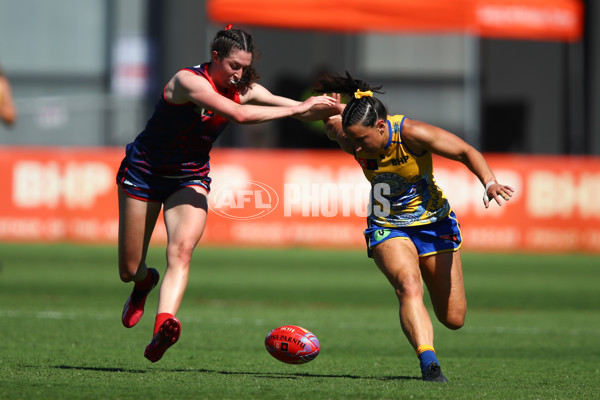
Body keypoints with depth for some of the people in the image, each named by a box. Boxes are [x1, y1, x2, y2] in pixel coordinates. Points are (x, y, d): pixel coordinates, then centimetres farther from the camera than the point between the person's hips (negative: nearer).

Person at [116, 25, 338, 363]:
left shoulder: (244, 90, -6)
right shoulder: (189, 80, -26)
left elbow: (304, 109, -4)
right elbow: (239, 115, -38)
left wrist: (335, 110, -24)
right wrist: (298, 108, -35)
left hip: (190, 179, 3)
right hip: (144, 172, -3)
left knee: (182, 249, -27)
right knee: (129, 270, 3)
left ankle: (164, 324, -46)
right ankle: (146, 282, 41)